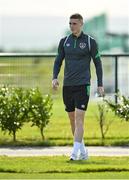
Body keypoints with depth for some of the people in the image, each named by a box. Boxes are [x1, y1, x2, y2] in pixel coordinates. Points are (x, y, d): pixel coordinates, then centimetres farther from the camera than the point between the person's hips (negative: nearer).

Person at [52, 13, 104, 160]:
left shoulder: (90, 42, -1)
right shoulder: (64, 41, 9)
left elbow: (98, 63, 3)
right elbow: (58, 61, 12)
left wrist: (100, 85, 0)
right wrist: (54, 77, -5)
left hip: (83, 85, -5)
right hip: (67, 86, 5)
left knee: (79, 118, -14)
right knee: (72, 119, 9)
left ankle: (75, 152, -17)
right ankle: (83, 152, 22)